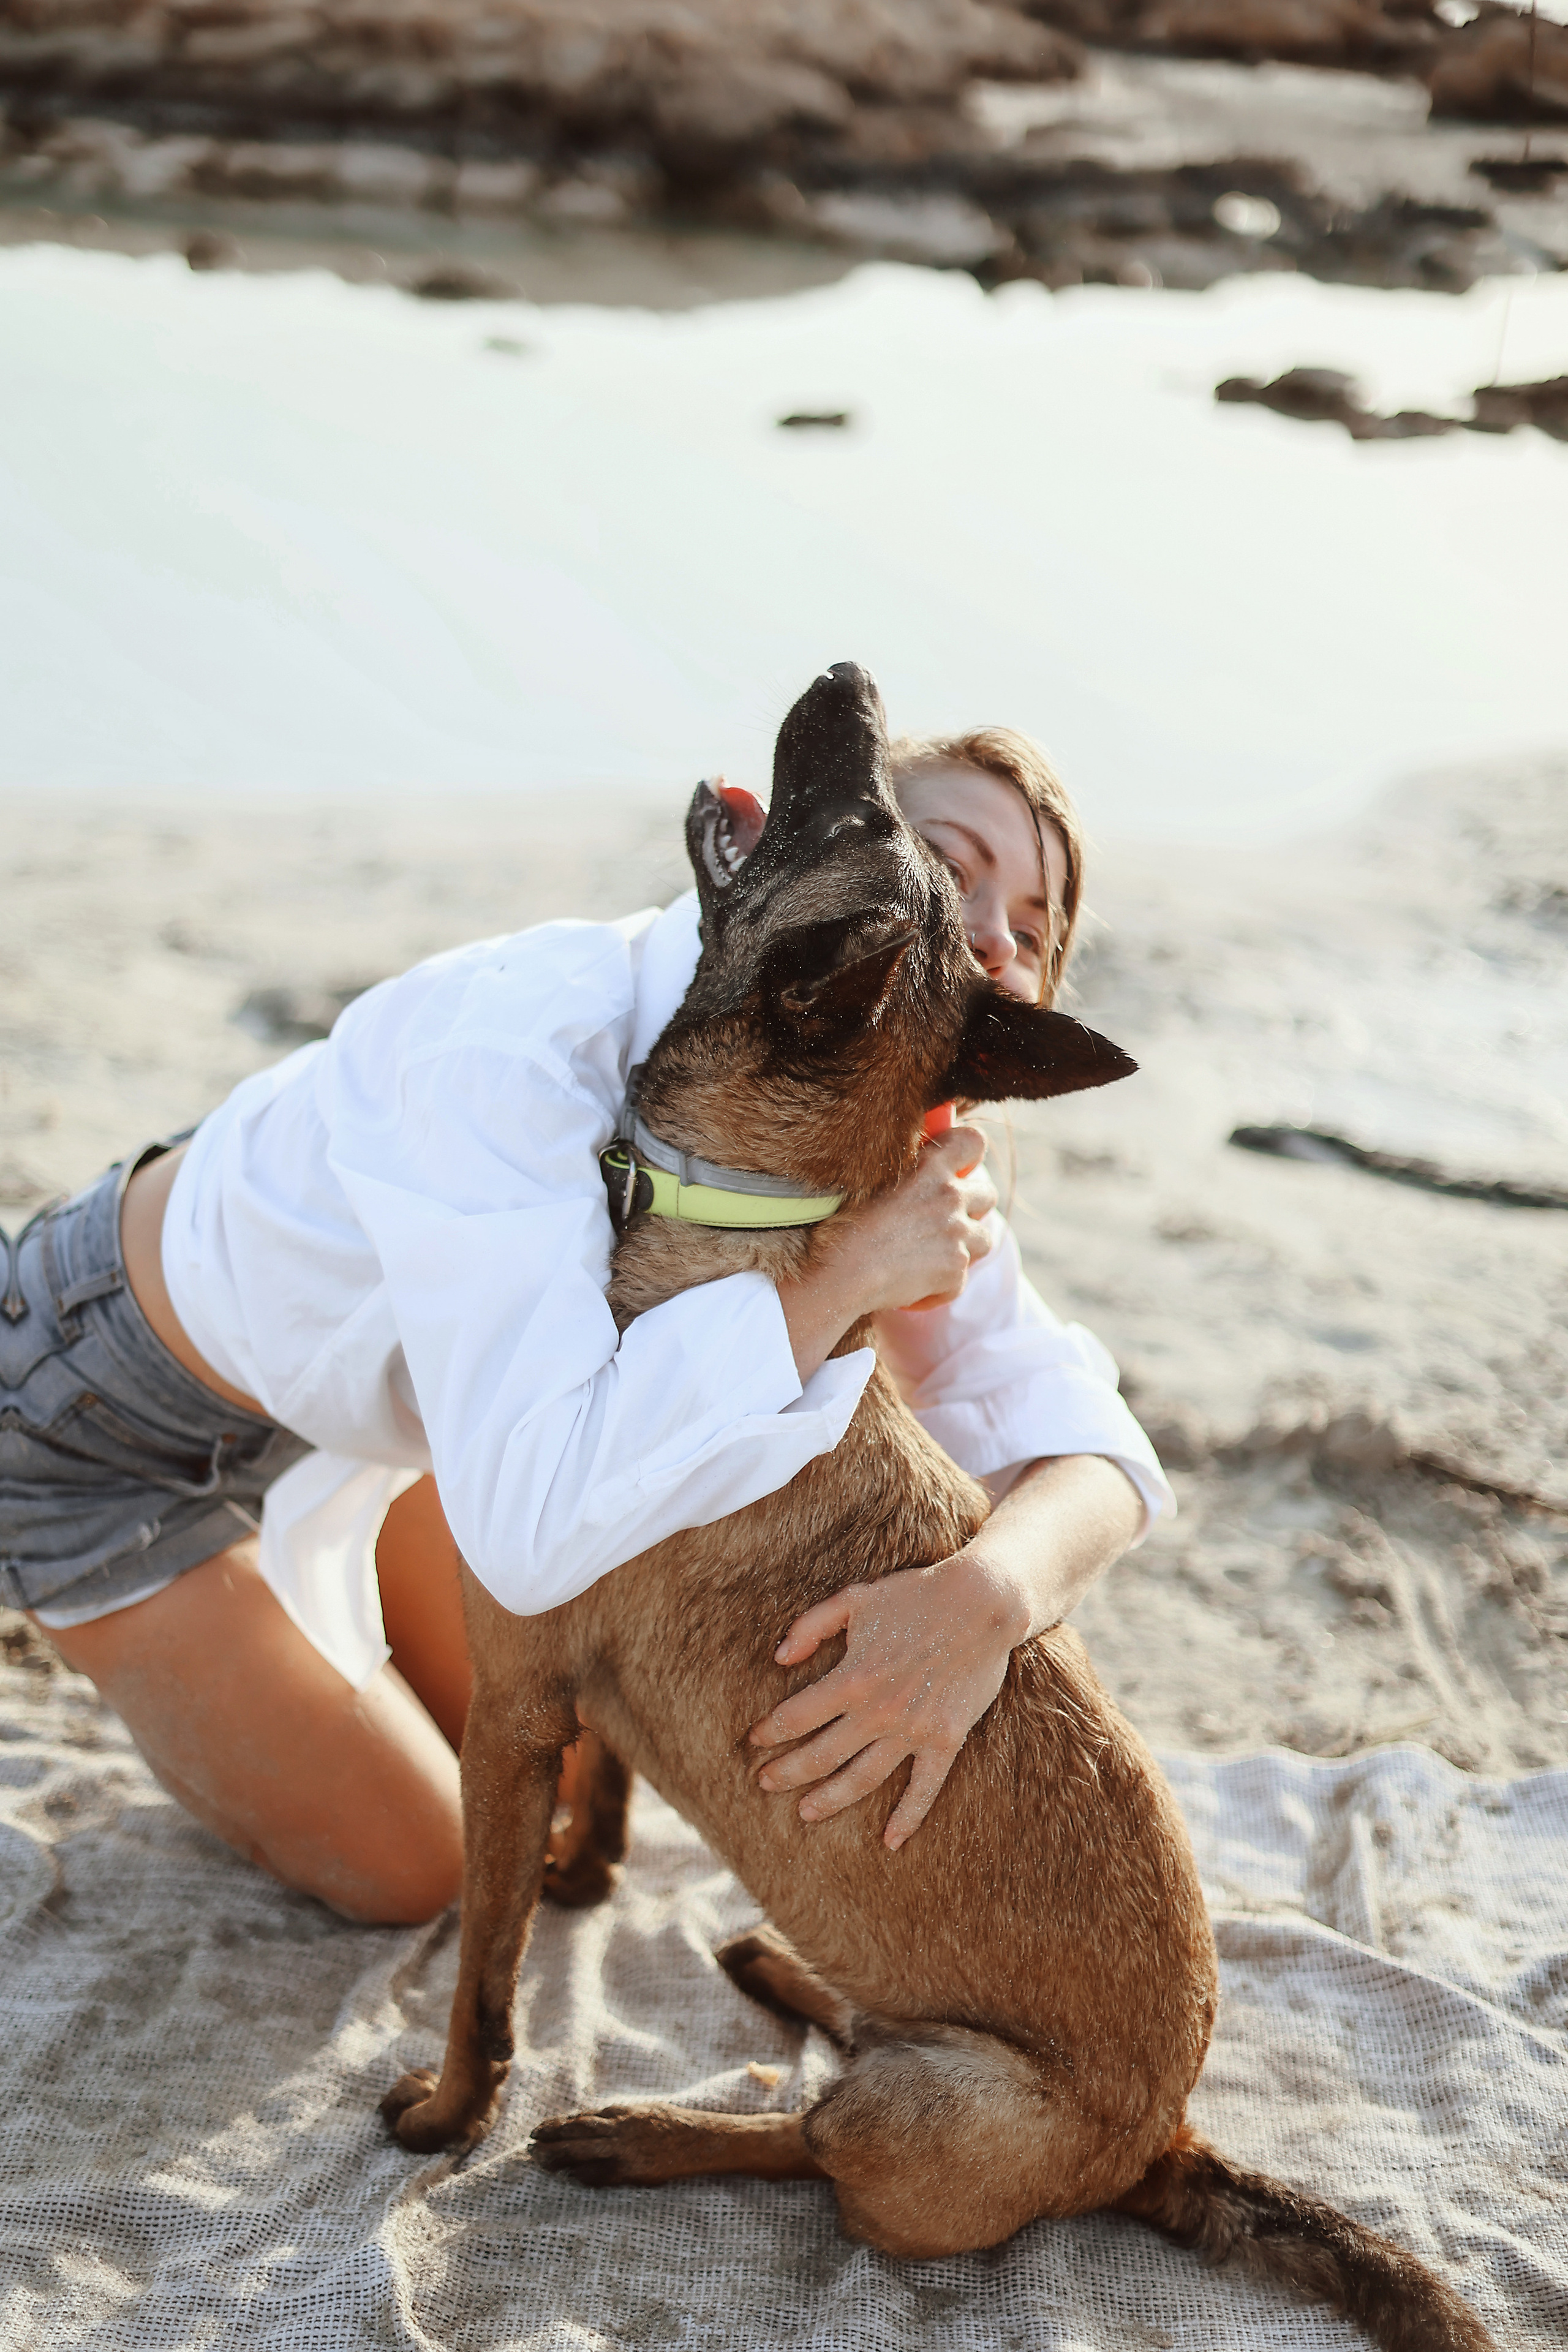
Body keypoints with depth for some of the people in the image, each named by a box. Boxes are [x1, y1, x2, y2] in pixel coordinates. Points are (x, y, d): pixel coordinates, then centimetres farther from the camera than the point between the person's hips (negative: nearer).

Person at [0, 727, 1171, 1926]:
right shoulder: (525, 1031, -41)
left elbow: (1086, 1444, -21)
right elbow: (538, 1520, -51)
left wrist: (989, 1595, -44)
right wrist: (841, 1273, -45)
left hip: (345, 1399, 7)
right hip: (106, 1411, -6)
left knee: (553, 1780, 19)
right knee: (413, 1872, 0)